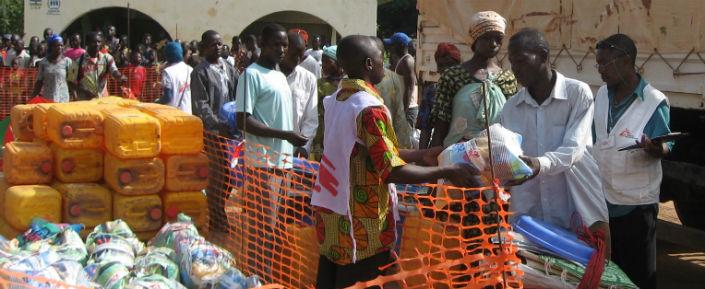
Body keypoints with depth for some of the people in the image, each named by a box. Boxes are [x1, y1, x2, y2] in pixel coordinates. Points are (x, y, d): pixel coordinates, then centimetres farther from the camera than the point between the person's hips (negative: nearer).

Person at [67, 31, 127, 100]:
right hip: (84, 101, -2)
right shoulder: (79, 60, -4)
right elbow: (71, 81, 2)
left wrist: (121, 77, -37)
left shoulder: (107, 58, 2)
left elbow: (114, 71, -14)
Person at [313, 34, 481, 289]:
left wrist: (422, 155, 11)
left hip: (331, 214, 8)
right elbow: (392, 171, -21)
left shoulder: (337, 100, 8)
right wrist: (446, 172, -15)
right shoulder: (369, 108, -18)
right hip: (361, 224, -8)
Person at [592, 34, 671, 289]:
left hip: (636, 204, -6)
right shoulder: (601, 95, 5)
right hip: (603, 200, 6)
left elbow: (666, 148, -12)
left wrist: (655, 148, -35)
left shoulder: (655, 102, -13)